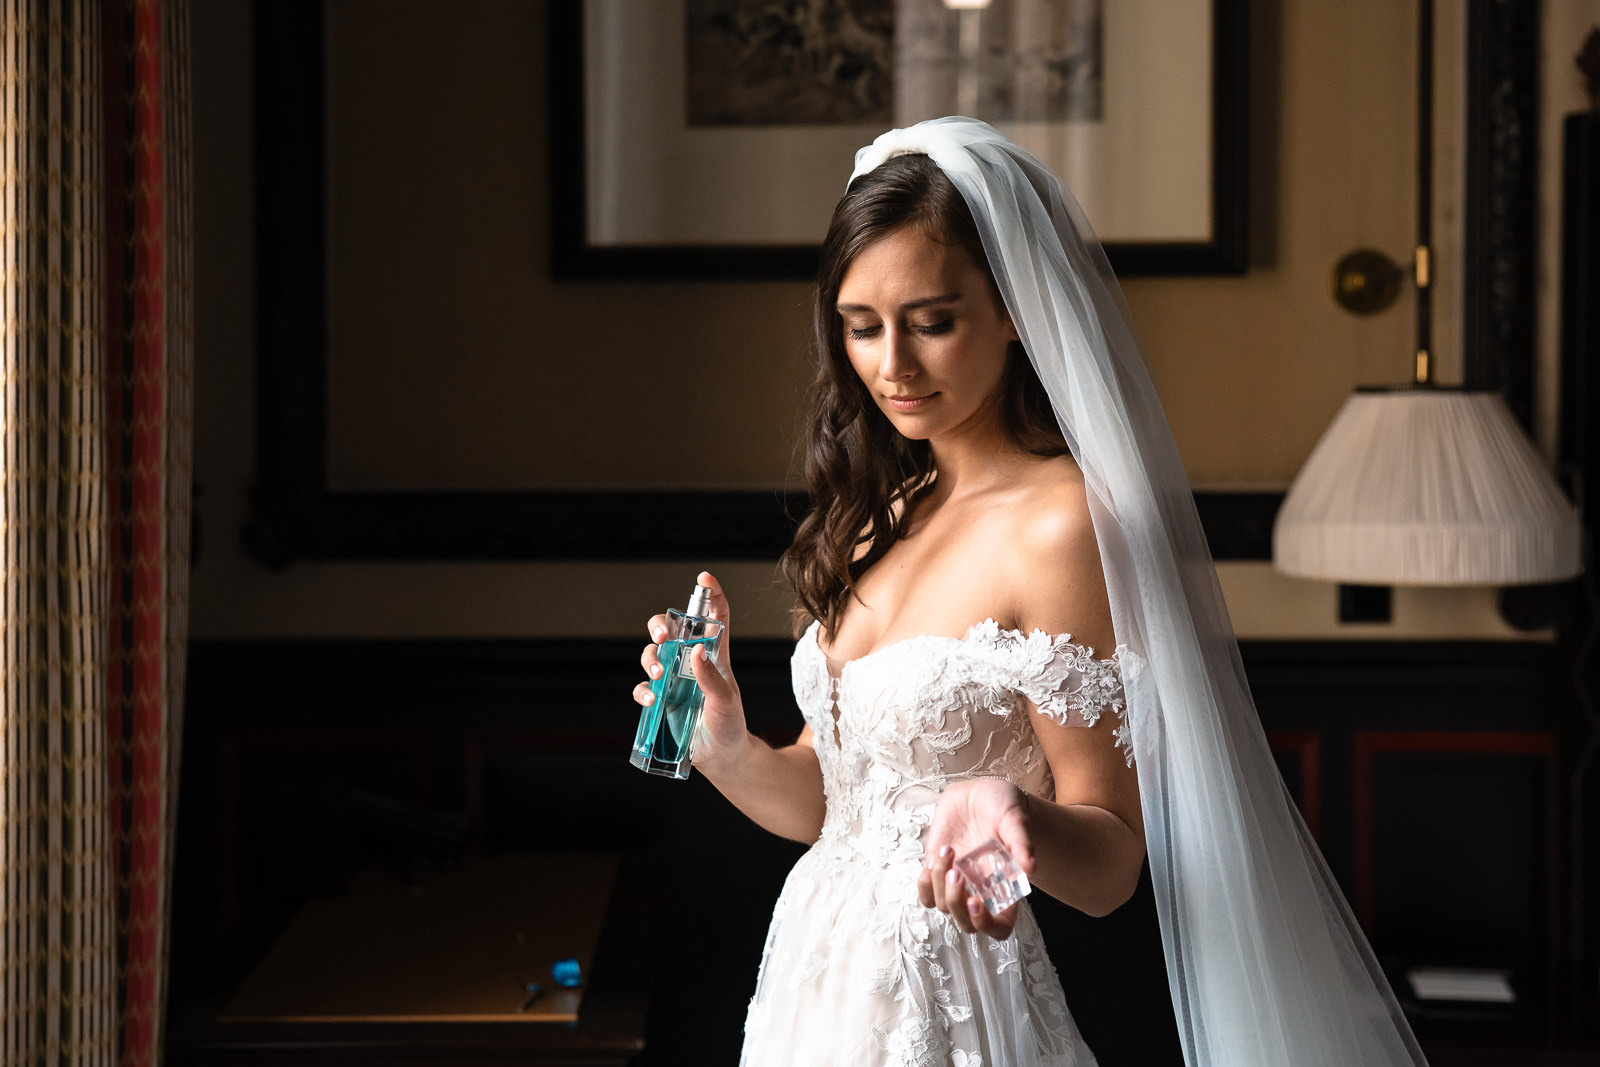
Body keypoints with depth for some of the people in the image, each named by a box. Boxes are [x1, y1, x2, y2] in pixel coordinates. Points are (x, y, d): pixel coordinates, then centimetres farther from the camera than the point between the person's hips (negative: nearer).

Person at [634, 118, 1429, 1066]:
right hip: (818, 979, 7)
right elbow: (828, 802, 9)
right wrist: (730, 748, -9)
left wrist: (1002, 809, -34)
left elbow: (1112, 860, -15)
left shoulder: (1060, 524, -17)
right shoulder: (889, 510, 7)